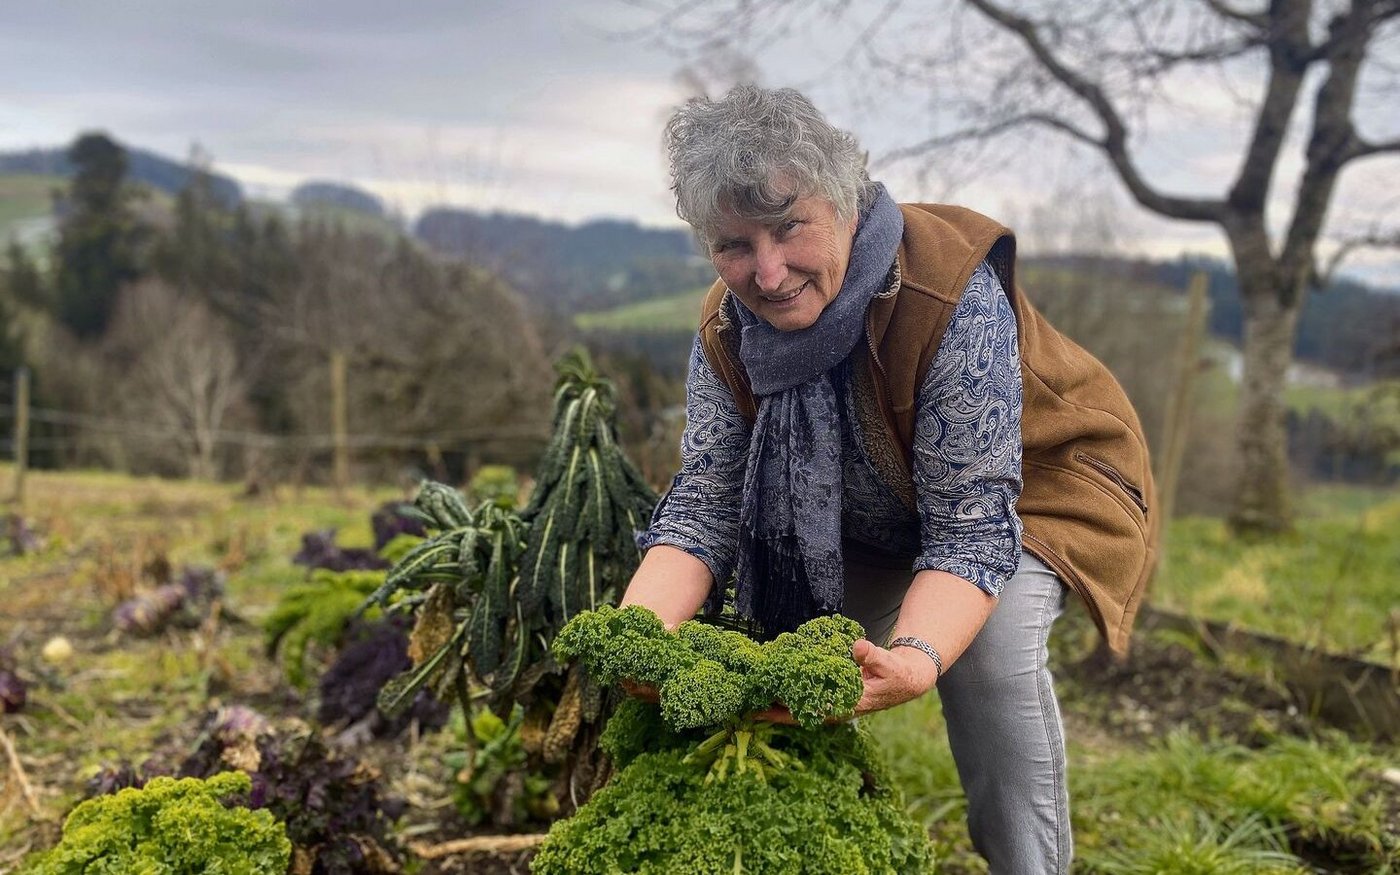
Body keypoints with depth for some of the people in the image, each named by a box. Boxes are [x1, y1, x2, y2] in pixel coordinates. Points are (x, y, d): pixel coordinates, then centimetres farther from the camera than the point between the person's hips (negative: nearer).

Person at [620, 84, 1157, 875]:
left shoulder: (953, 295, -35)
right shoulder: (729, 329, -17)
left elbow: (972, 524, -35)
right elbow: (705, 504, -19)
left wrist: (915, 660, -53)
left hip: (1030, 486, -5)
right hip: (874, 524, 5)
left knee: (993, 639, -32)